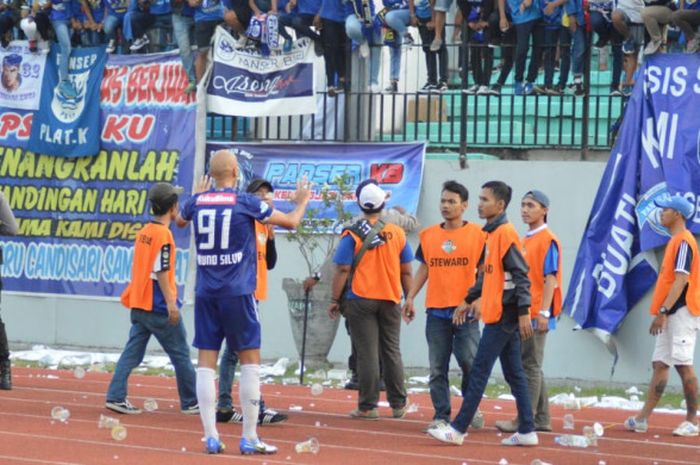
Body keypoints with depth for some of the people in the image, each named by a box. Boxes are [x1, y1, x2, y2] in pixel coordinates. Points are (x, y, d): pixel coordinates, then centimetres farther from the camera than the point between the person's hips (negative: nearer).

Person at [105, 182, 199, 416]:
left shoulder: (143, 232, 11)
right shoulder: (163, 234, -13)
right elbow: (161, 271, -19)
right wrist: (171, 302, -20)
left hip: (139, 304, 8)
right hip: (158, 306, -8)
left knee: (132, 352, 6)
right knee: (180, 354, 3)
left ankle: (116, 397, -4)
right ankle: (191, 403, 9)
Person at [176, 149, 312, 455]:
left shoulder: (197, 202, 5)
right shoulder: (245, 203, -6)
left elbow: (180, 221, 29)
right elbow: (291, 222, 0)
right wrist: (302, 201, 21)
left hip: (206, 292, 4)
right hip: (237, 292, -4)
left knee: (206, 362, 4)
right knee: (250, 361, 3)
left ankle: (211, 438, 1)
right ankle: (249, 438, 1)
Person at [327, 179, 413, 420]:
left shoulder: (352, 235, -9)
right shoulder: (397, 233, 2)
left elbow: (342, 270, -10)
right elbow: (406, 272, 5)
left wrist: (334, 300, -3)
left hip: (360, 300, -3)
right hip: (390, 300, 3)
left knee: (367, 354, -1)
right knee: (392, 352, 12)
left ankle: (368, 406, 0)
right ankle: (398, 405, 15)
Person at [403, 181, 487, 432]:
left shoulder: (477, 234, 0)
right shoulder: (429, 235, 10)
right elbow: (424, 268, 15)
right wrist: (410, 297, 6)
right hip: (436, 310, 3)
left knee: (469, 361, -9)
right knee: (437, 368, 3)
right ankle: (441, 415, 8)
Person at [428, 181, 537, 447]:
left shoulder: (505, 233, -14)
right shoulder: (492, 234, 15)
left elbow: (521, 274, -19)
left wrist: (523, 312, -23)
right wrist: (469, 301, 23)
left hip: (503, 314, -10)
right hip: (500, 313, 10)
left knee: (479, 370, -7)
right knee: (513, 373, 10)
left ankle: (458, 429, -5)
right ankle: (526, 432, 12)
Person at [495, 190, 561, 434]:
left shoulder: (547, 240, -10)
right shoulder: (525, 241, 16)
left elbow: (550, 278, -15)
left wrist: (544, 312, -21)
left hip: (536, 315, -9)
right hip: (523, 313, 9)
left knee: (530, 366, -7)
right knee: (531, 367, 12)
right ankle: (542, 419, 18)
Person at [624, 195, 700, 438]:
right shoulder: (674, 241, 18)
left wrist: (663, 311, -24)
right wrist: (661, 313, 20)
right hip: (670, 315, 10)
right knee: (659, 363, 7)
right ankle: (642, 419, 6)